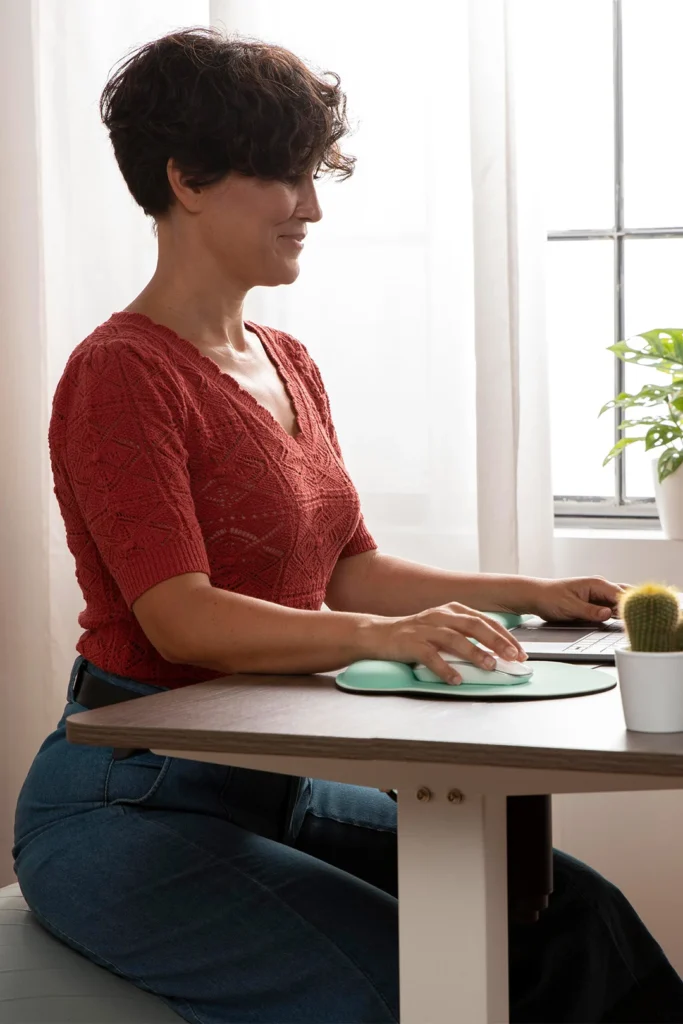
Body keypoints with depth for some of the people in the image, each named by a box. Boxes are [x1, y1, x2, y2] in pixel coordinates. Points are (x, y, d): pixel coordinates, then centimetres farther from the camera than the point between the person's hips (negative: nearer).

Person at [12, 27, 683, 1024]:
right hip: (133, 801, -8)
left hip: (278, 784, 8)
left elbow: (347, 570, 15)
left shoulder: (289, 366, 14)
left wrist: (528, 594, 5)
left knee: (571, 921, -7)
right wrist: (380, 635, -35)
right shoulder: (121, 373, -12)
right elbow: (181, 617, -22)